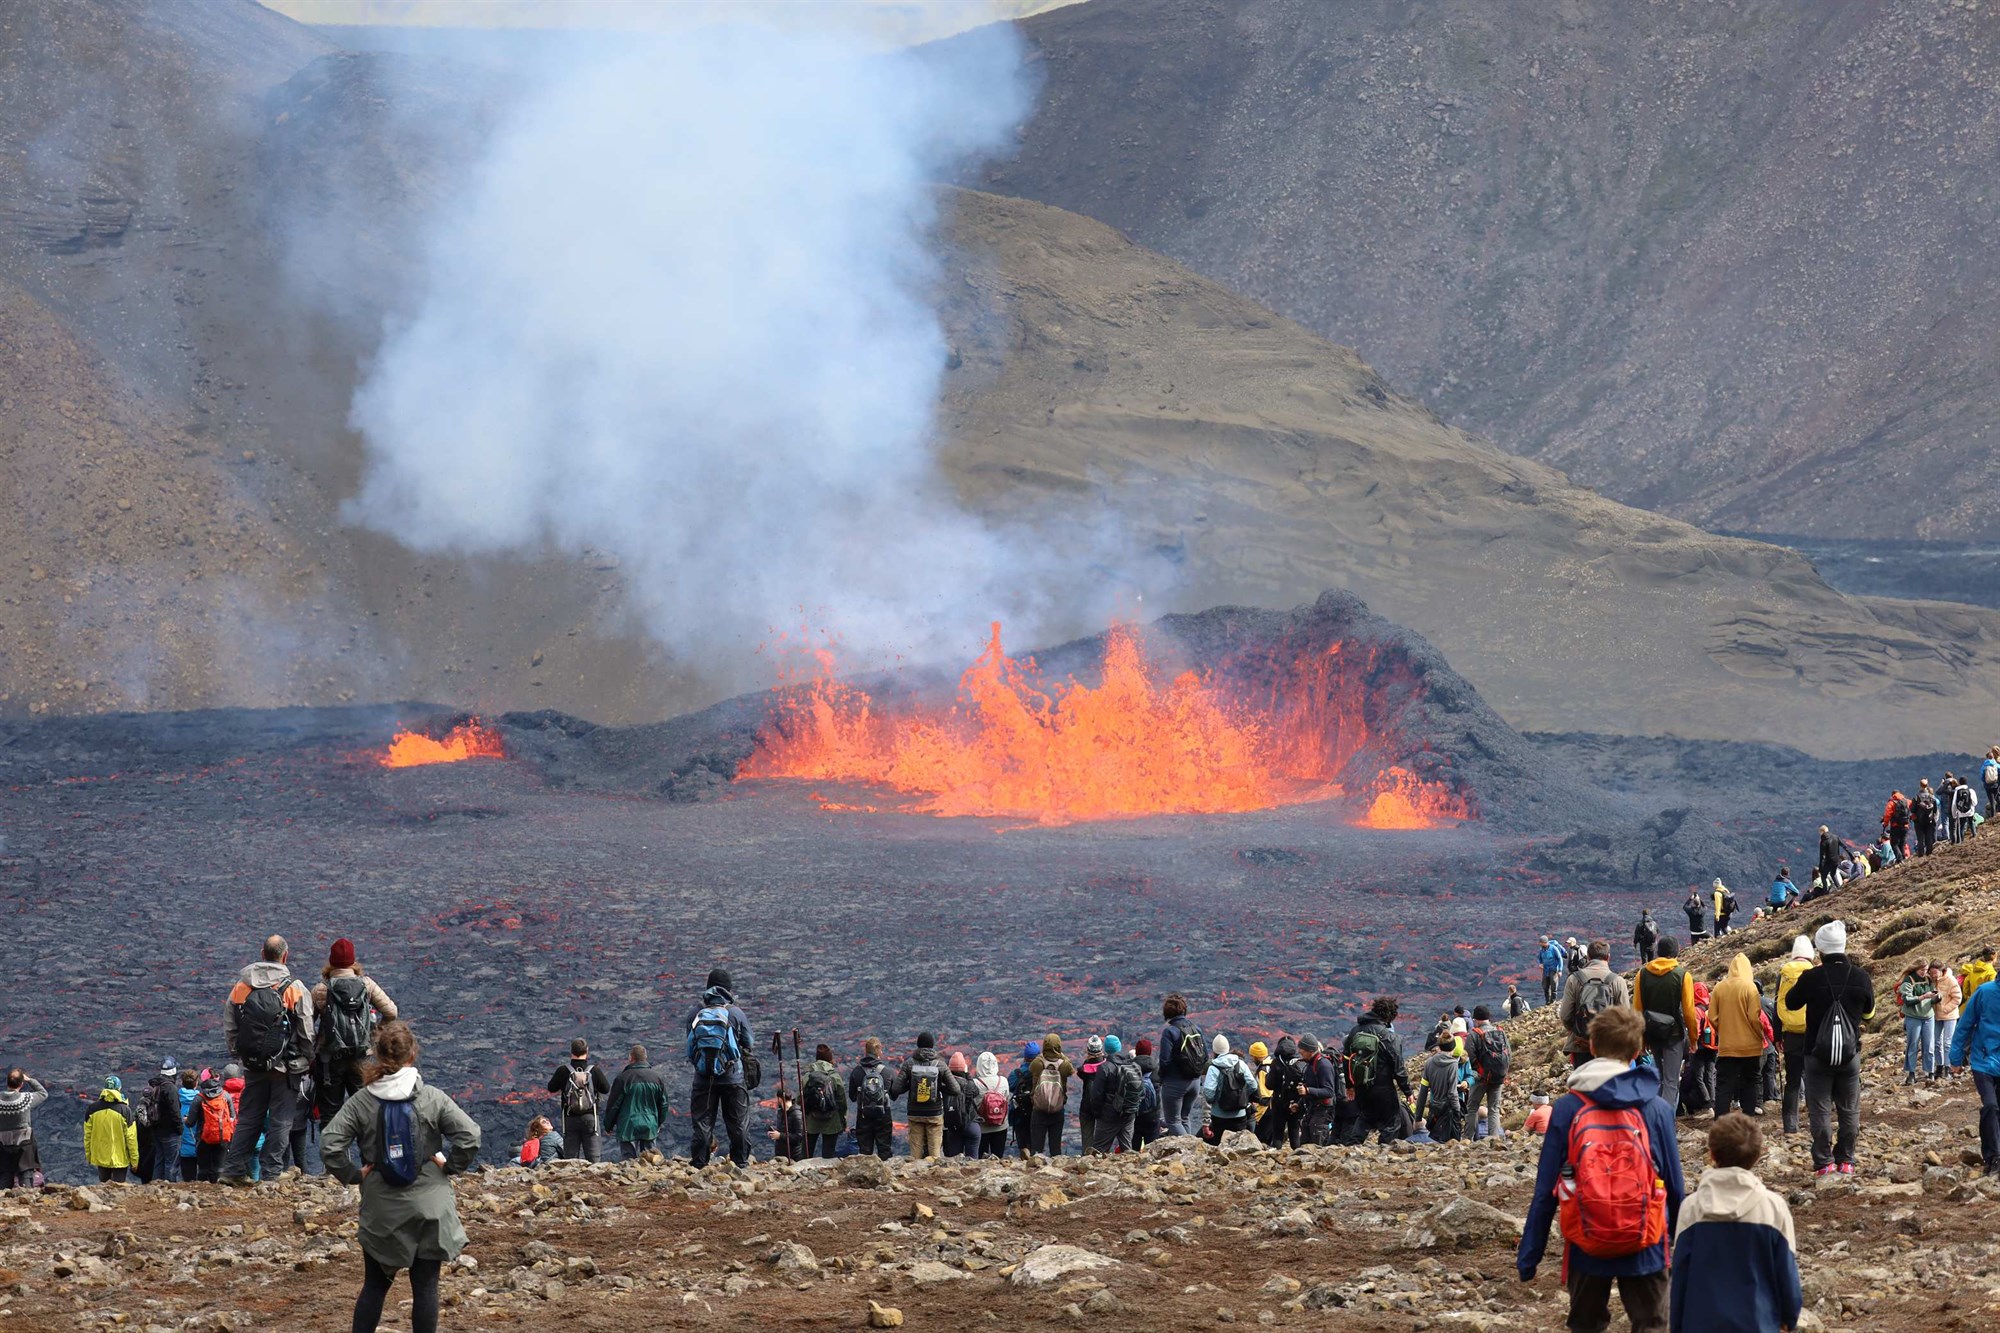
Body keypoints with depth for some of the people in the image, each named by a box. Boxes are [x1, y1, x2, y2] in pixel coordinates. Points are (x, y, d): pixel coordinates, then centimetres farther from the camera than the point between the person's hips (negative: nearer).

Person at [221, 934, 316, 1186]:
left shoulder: (241, 986, 3)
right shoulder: (294, 988, -9)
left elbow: (229, 1028, 9)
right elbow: (307, 1032, -6)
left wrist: (240, 1055, 20)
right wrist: (308, 1061, 7)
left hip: (253, 1065, 4)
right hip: (286, 1067, -4)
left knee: (248, 1118, 12)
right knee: (280, 1120, 2)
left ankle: (233, 1169, 10)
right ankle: (270, 1173, 0)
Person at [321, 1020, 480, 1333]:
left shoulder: (361, 1101, -4)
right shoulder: (432, 1098, -7)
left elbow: (329, 1145, -12)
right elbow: (470, 1136, -13)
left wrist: (353, 1175, 2)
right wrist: (449, 1166, 2)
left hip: (381, 1213, 1)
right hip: (429, 1209, -1)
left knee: (375, 1286, 13)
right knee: (425, 1287, 4)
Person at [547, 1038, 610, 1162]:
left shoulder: (563, 1070, -7)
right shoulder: (595, 1069, -7)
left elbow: (551, 1089, 5)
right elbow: (606, 1089, 4)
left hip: (570, 1119, 0)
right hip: (590, 1118, 0)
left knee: (570, 1158, 5)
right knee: (594, 1158, 2)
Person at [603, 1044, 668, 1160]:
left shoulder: (623, 1078, -8)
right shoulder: (657, 1079, 6)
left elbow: (613, 1105, -2)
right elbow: (663, 1105, 14)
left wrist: (608, 1125, 11)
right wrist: (658, 1124, 28)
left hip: (628, 1128, -4)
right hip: (650, 1128, 4)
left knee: (627, 1159, -4)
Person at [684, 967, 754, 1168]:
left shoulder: (695, 1014, -1)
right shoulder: (735, 1013, -6)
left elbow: (690, 1044, 7)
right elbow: (749, 1045, 2)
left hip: (703, 1078, 2)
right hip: (733, 1078, -2)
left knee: (701, 1123, 7)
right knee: (738, 1124, 8)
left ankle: (700, 1163, 6)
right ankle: (741, 1162, 9)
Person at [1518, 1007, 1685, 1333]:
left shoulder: (1568, 1108, -6)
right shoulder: (1657, 1110, -5)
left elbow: (1545, 1188, -4)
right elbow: (1674, 1185, 1)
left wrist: (1528, 1256, 3)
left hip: (1586, 1248, 1)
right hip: (1645, 1246, -1)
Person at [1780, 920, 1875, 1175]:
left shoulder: (1811, 978, -13)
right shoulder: (1860, 977, -7)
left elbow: (1788, 1005, 5)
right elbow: (1869, 1012, 11)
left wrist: (1796, 986, 21)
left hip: (1818, 1055, -2)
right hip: (1850, 1055, 2)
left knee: (1820, 1109, 5)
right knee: (1849, 1109, 12)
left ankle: (1824, 1161, 3)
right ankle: (1846, 1160, 13)